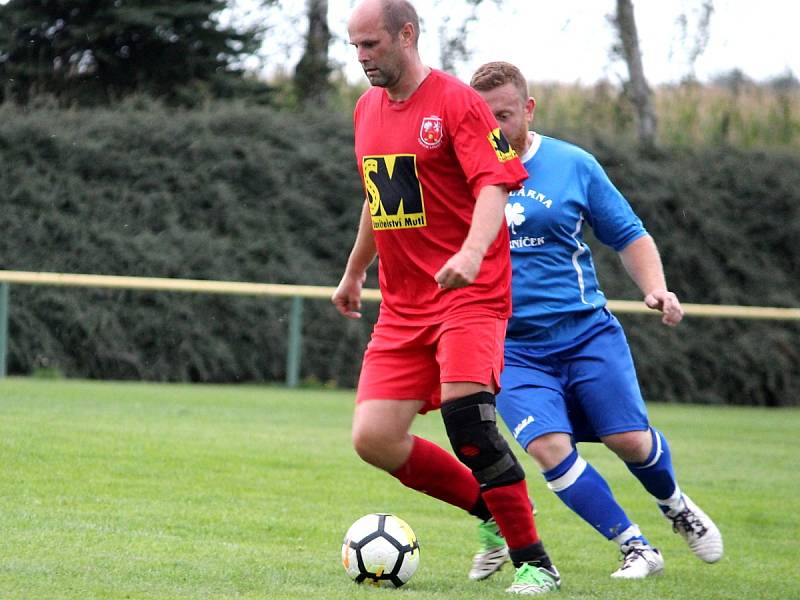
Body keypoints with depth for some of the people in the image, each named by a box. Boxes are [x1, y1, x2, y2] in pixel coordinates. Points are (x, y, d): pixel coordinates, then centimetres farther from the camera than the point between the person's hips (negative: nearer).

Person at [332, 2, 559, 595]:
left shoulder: (456, 102, -9)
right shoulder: (368, 108, 14)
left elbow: (493, 187, -20)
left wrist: (472, 251, -37)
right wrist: (354, 273, 36)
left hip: (470, 294, -7)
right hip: (403, 306, 7)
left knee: (466, 415, -25)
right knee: (374, 439, -5)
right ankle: (492, 509, 16)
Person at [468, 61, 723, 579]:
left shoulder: (573, 165, 1)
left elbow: (630, 236, 9)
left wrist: (656, 288, -8)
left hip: (587, 332, 0)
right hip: (512, 348, 0)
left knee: (630, 440, -7)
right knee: (549, 446, -19)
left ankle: (676, 507, 28)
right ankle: (636, 548, -4)